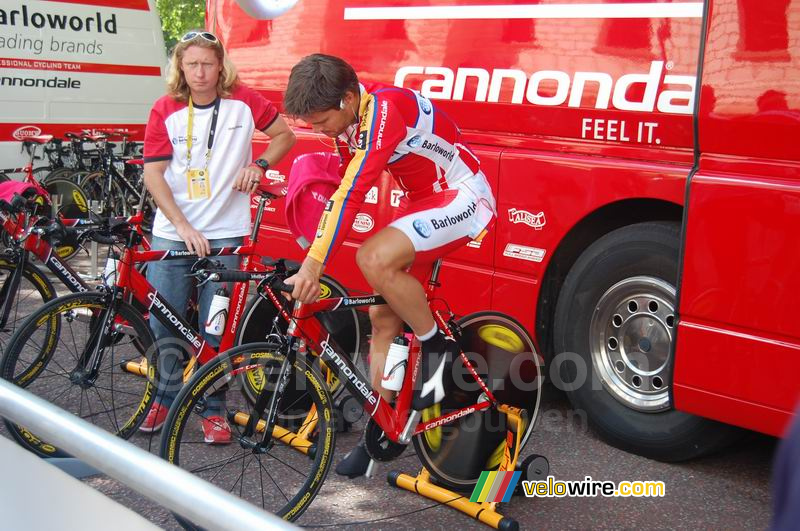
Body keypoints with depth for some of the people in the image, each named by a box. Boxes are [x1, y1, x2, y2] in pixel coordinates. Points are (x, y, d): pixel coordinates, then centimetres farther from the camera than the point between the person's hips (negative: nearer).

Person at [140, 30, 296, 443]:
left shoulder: (242, 101, -1)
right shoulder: (165, 111, -1)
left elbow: (285, 135, 12)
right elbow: (153, 175, -4)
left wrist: (258, 165, -7)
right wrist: (184, 227, -14)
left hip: (223, 233, -1)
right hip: (171, 232, 1)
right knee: (163, 323, 4)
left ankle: (213, 408, 16)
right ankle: (166, 395, 25)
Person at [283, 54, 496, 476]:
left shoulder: (384, 109, -28)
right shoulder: (346, 117, -1)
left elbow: (351, 193, -34)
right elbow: (344, 188, 7)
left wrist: (313, 264, -35)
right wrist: (313, 262, 6)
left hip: (463, 199, -9)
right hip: (422, 201, 9)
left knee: (375, 258, -32)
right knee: (382, 318, 4)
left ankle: (437, 347, -10)